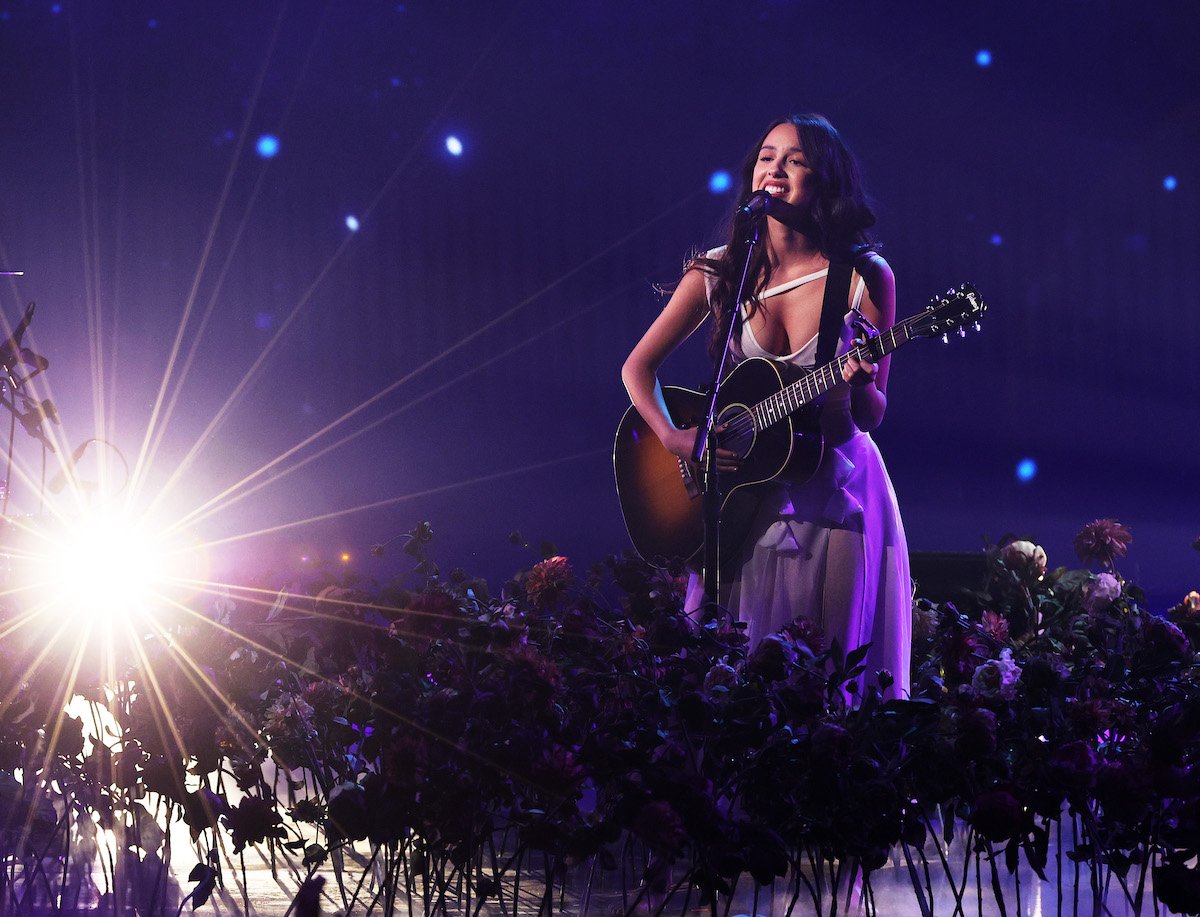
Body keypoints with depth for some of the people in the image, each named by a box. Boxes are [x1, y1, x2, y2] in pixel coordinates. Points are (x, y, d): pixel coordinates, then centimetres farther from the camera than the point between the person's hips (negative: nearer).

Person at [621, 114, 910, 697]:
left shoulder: (866, 278, -6)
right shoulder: (719, 273, -2)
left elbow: (871, 417, -3)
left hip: (835, 492, -1)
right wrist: (674, 438, -11)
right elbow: (638, 367, 4)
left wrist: (859, 385, -25)